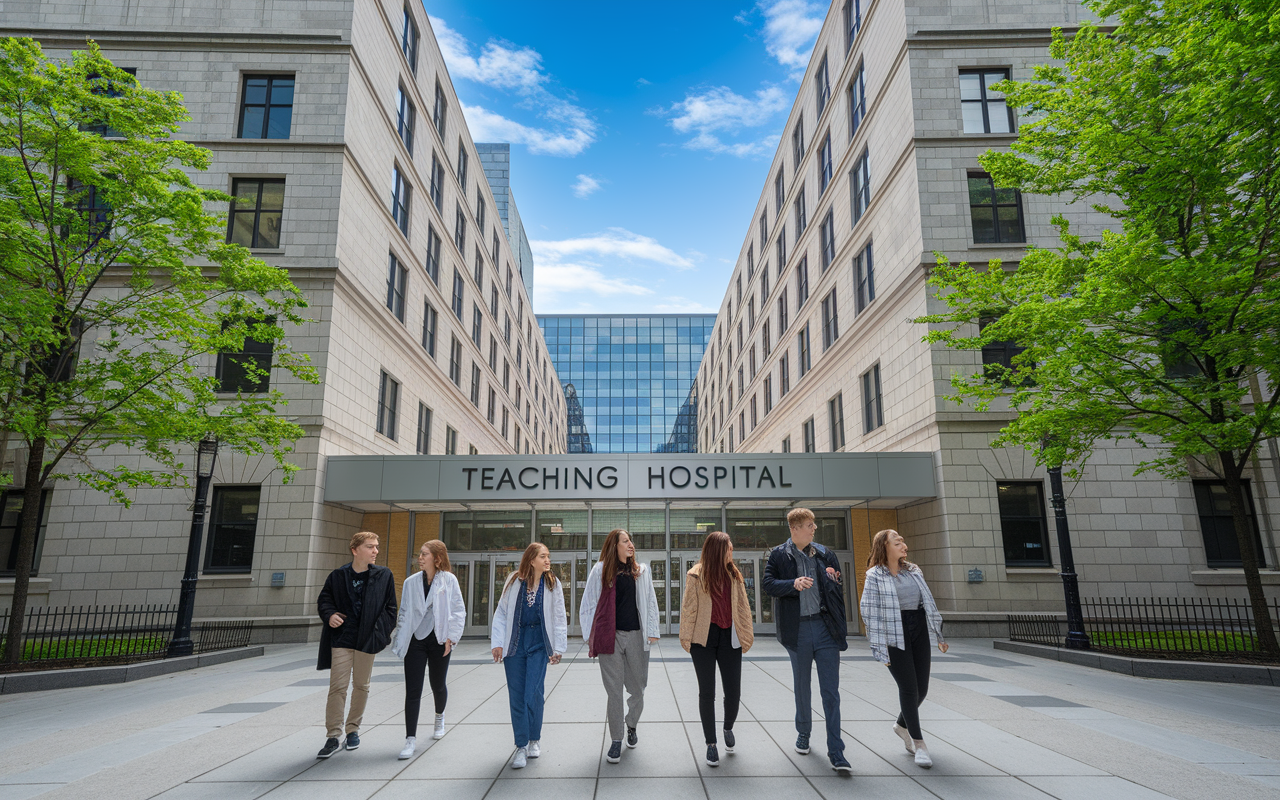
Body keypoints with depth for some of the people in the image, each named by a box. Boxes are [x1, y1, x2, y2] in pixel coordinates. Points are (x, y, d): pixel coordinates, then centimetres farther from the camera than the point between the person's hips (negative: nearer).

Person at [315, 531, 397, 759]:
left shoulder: (384, 576, 0)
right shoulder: (337, 576, 0)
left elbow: (390, 608, 3)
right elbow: (323, 600, 10)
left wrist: (381, 633, -7)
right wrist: (329, 614, -10)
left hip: (367, 638, 1)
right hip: (342, 638, -1)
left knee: (361, 685, 12)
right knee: (337, 686, -4)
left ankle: (353, 729, 29)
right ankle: (333, 737, 5)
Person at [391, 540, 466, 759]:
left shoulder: (449, 580, -5)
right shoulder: (411, 582, 4)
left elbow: (459, 611, -3)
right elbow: (404, 613, 10)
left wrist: (451, 637, -9)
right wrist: (399, 640, 6)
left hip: (439, 640, -2)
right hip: (415, 640, 2)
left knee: (438, 686, 14)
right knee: (412, 691, -3)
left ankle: (439, 717, 45)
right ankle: (411, 739, 4)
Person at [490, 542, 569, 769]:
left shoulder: (552, 584, 0)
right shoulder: (514, 581, -1)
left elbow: (559, 618, 4)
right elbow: (501, 613, 3)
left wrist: (558, 648, 0)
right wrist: (497, 643, -2)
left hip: (539, 643, 0)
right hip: (514, 642, 1)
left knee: (533, 694, -5)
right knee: (516, 697, 3)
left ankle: (534, 740, 19)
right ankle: (521, 746, 15)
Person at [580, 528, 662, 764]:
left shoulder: (641, 572, 9)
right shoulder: (600, 571, 2)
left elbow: (650, 602, 11)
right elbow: (589, 604, 5)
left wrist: (652, 630, 3)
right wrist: (590, 635, 2)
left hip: (636, 636, 2)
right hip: (610, 637, -2)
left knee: (637, 687, 10)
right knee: (614, 690, 2)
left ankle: (631, 726, 36)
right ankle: (616, 740, 15)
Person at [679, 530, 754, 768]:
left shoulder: (734, 574, 7)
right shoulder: (696, 575, -4)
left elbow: (743, 607, 11)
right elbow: (689, 608, -2)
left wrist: (746, 634, 8)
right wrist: (687, 637, -3)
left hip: (729, 637, 3)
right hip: (704, 638, -3)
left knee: (733, 692, 4)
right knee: (707, 693, 3)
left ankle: (728, 728, 34)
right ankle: (711, 744, 17)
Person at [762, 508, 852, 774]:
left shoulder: (824, 554, 7)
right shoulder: (778, 555, 0)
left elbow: (838, 590, 11)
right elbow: (769, 584, -9)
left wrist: (840, 627, 5)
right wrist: (794, 583, -26)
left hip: (825, 627, 1)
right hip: (797, 629, -1)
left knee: (831, 690, -1)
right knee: (802, 686, 14)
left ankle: (836, 752, 4)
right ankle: (803, 733, 36)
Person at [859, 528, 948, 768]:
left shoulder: (913, 571, 12)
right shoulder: (875, 577, -6)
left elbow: (929, 603, 17)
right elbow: (870, 613, -8)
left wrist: (938, 635, 14)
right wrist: (879, 649, -12)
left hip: (919, 630, 6)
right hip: (893, 634, -6)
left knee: (922, 687, 7)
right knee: (908, 687, -5)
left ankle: (902, 725, 34)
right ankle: (918, 743, 9)